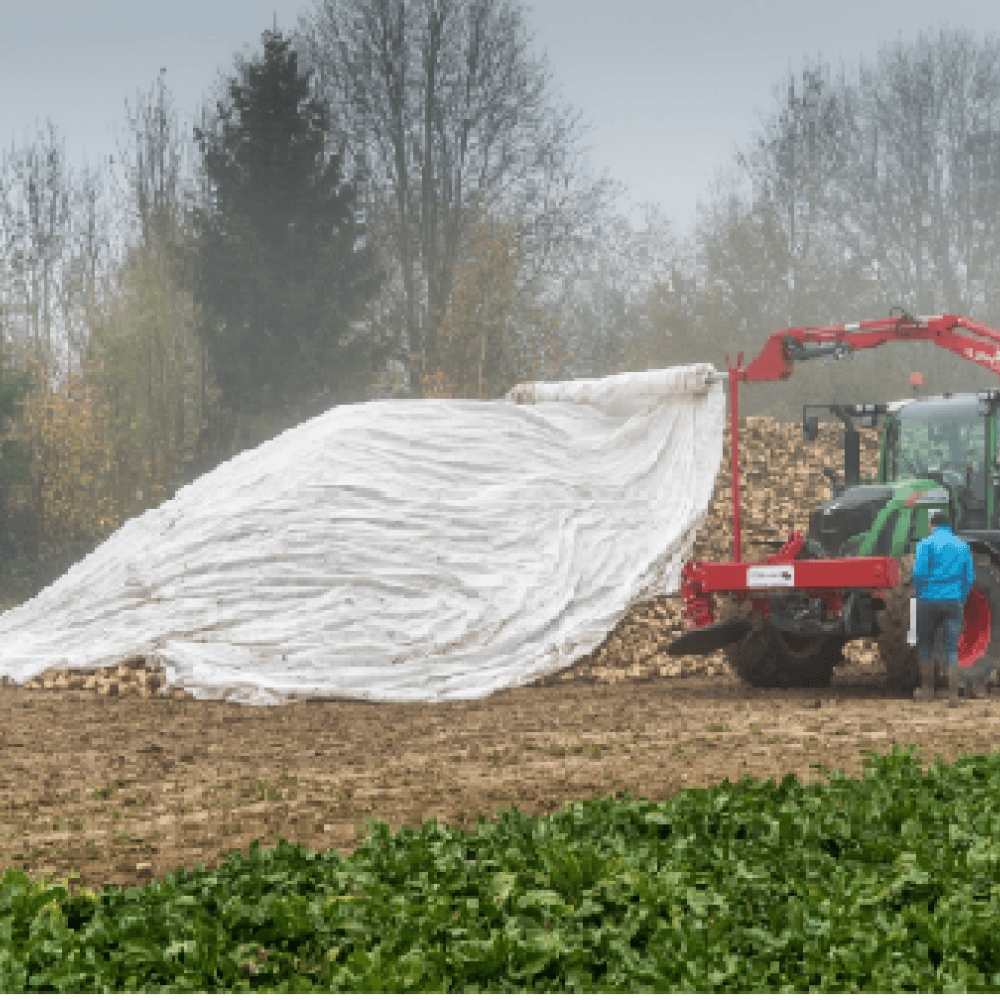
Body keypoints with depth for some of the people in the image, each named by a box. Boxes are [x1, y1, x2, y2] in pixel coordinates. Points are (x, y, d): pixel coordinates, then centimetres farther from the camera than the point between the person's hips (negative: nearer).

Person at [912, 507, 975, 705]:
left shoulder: (926, 544, -4)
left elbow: (919, 573, -10)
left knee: (925, 644, 14)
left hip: (929, 600, -2)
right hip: (953, 603, 3)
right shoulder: (962, 546, 9)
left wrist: (919, 594, 4)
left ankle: (927, 688, 20)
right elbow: (969, 577, 10)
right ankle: (953, 693, -5)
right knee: (952, 648, 1)